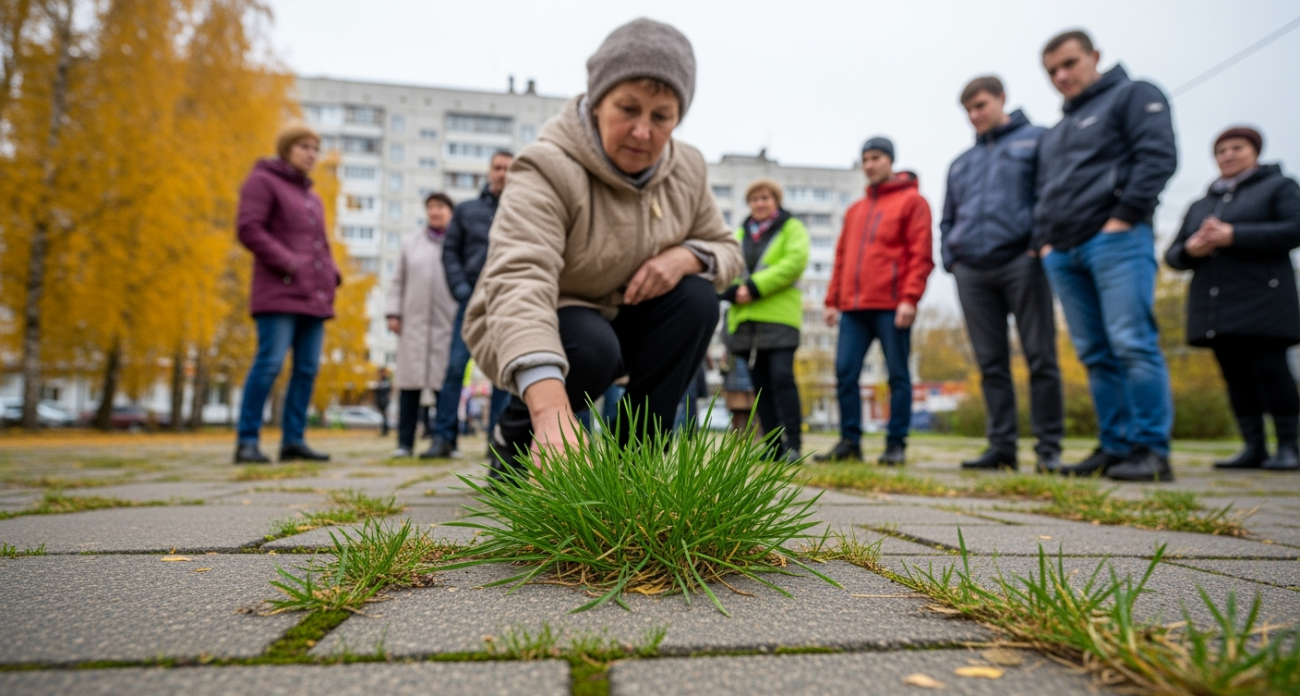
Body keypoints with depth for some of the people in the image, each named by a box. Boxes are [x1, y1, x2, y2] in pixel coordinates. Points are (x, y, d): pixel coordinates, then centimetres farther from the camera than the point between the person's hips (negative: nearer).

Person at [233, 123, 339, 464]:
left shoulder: (312, 196, 25)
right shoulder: (263, 181, 4)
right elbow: (249, 228, -8)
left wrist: (332, 273, 8)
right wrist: (289, 264, -15)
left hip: (314, 295, 7)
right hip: (280, 293, -7)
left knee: (308, 368, 3)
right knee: (270, 362, -12)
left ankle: (293, 440, 7)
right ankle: (247, 441, -5)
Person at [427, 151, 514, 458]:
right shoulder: (467, 210, 13)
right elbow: (450, 250, 10)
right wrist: (459, 287, -3)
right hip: (473, 298, 1)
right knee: (456, 365, -5)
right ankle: (443, 436, 1)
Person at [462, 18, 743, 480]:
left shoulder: (687, 171, -7)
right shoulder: (548, 170, -27)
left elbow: (726, 251, 4)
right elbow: (519, 283, -43)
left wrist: (684, 257, -23)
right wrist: (552, 412, -60)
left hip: (622, 322, 6)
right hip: (526, 332, -5)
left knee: (697, 297, -19)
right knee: (591, 345, -36)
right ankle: (514, 437, -3)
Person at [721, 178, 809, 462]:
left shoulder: (792, 228, 7)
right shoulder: (740, 234, 22)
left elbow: (795, 261, -10)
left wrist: (754, 287, -17)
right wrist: (734, 291, -12)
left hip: (779, 316, -5)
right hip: (744, 319, 5)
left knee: (782, 377, -12)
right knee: (760, 384, 5)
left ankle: (793, 443, -6)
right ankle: (773, 445, 10)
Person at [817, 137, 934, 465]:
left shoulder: (911, 201, 5)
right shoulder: (854, 209, 22)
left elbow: (921, 255, -5)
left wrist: (909, 298, -15)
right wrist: (832, 300, 13)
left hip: (891, 307, -5)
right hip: (853, 307, 6)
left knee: (898, 375, 0)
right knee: (845, 373, 0)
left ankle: (896, 444, 7)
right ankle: (849, 442, 9)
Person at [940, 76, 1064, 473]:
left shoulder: (1037, 140, 9)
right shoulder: (961, 163, 24)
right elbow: (948, 220, 25)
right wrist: (950, 257, 10)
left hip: (1021, 262, -5)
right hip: (971, 273, 5)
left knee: (1040, 357, -4)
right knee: (991, 363, 4)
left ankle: (1049, 448, 2)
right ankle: (1001, 445, 8)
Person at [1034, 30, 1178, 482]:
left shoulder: (1132, 96, 7)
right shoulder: (1054, 134, 27)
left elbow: (1158, 156, -6)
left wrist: (1124, 216, -15)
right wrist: (1044, 241, 12)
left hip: (1116, 240, -7)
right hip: (1063, 254, 7)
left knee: (1132, 345, -13)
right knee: (1095, 355, 4)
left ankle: (1151, 450, -8)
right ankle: (1116, 447, 8)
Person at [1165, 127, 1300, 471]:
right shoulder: (1200, 205, 23)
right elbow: (1173, 254, 16)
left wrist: (1233, 236, -17)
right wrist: (1190, 250, -7)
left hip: (1261, 300, -5)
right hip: (1214, 307, 5)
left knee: (1270, 369, -10)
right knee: (1236, 375, 3)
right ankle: (1254, 448, 6)